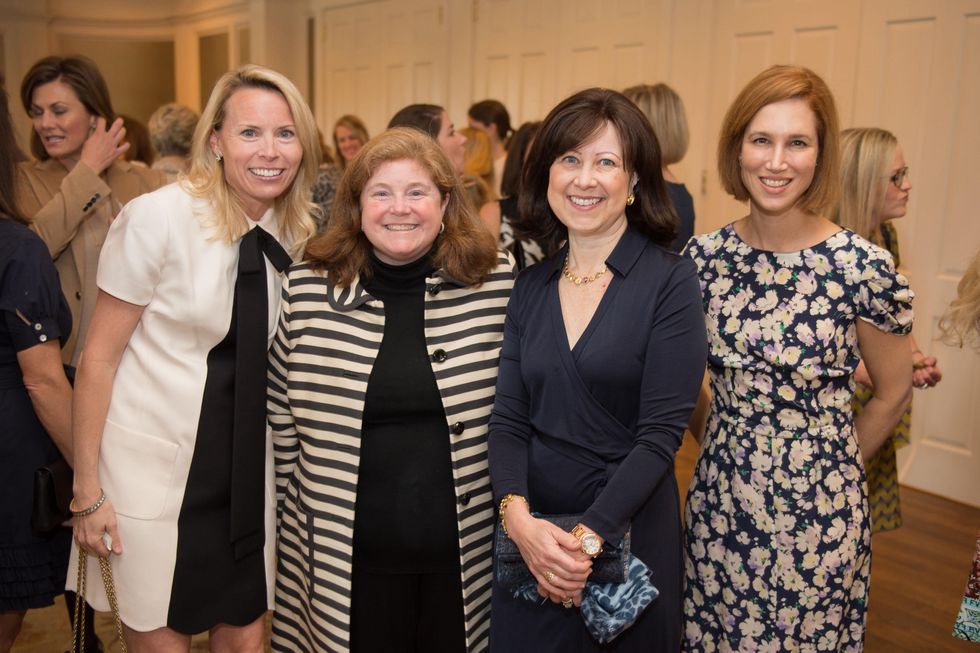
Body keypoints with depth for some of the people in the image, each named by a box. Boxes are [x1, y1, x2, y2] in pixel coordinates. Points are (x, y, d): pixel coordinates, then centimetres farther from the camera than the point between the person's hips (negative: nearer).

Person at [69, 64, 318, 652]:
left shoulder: (299, 231, 0)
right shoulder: (157, 217, -15)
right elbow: (100, 356, -10)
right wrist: (87, 490, -8)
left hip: (249, 469, 4)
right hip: (153, 468, -4)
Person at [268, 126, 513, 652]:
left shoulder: (500, 285, -7)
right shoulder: (306, 291, -4)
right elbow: (282, 418, 6)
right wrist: (299, 513, 9)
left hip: (468, 553, 0)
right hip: (349, 557, 1)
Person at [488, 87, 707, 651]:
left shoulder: (669, 281, -10)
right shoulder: (531, 287, 3)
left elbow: (661, 431, -15)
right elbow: (509, 419, -1)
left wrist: (589, 537, -21)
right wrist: (518, 516, -17)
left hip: (629, 534, -3)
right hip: (530, 537, 4)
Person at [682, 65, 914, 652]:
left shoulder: (864, 267, -14)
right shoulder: (704, 256, -4)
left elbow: (893, 395, -1)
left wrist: (827, 465, 8)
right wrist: (729, 452, 8)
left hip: (818, 514, -3)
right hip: (719, 502, 3)